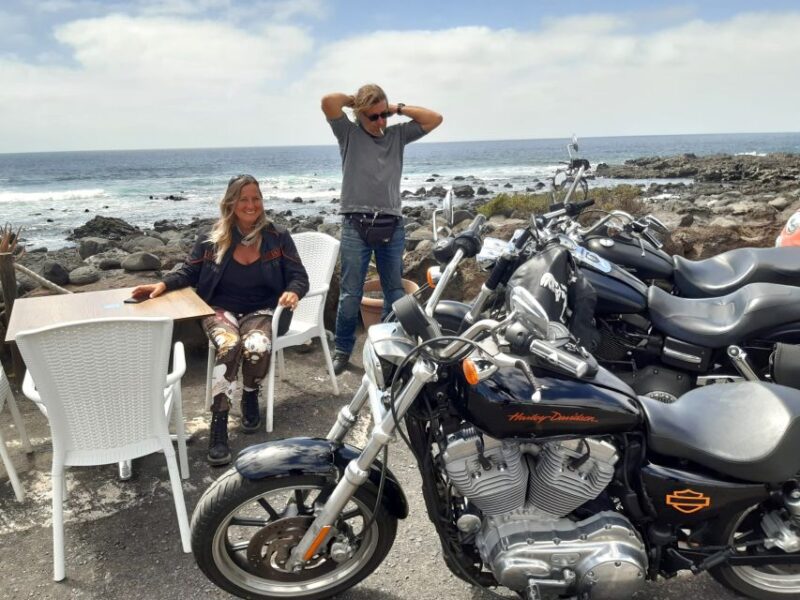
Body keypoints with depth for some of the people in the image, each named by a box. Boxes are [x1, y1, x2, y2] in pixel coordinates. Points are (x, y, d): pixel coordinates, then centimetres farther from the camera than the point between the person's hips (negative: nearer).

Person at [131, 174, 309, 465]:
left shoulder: (278, 238, 3)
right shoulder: (211, 239, 5)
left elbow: (299, 276, 0)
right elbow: (189, 272, 10)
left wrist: (293, 292, -23)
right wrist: (163, 284, -10)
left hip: (262, 311, 0)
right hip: (221, 309, 0)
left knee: (257, 348, -34)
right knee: (229, 346, -34)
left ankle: (250, 396, 1)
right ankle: (218, 424, -30)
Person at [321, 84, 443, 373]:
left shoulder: (398, 134, 14)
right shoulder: (348, 133, 5)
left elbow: (435, 119, 10)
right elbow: (328, 101, -10)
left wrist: (398, 108, 8)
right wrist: (353, 99, 7)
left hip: (392, 226, 3)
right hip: (356, 225, -3)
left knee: (395, 294, 9)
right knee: (350, 295, 2)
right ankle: (342, 349, 17)